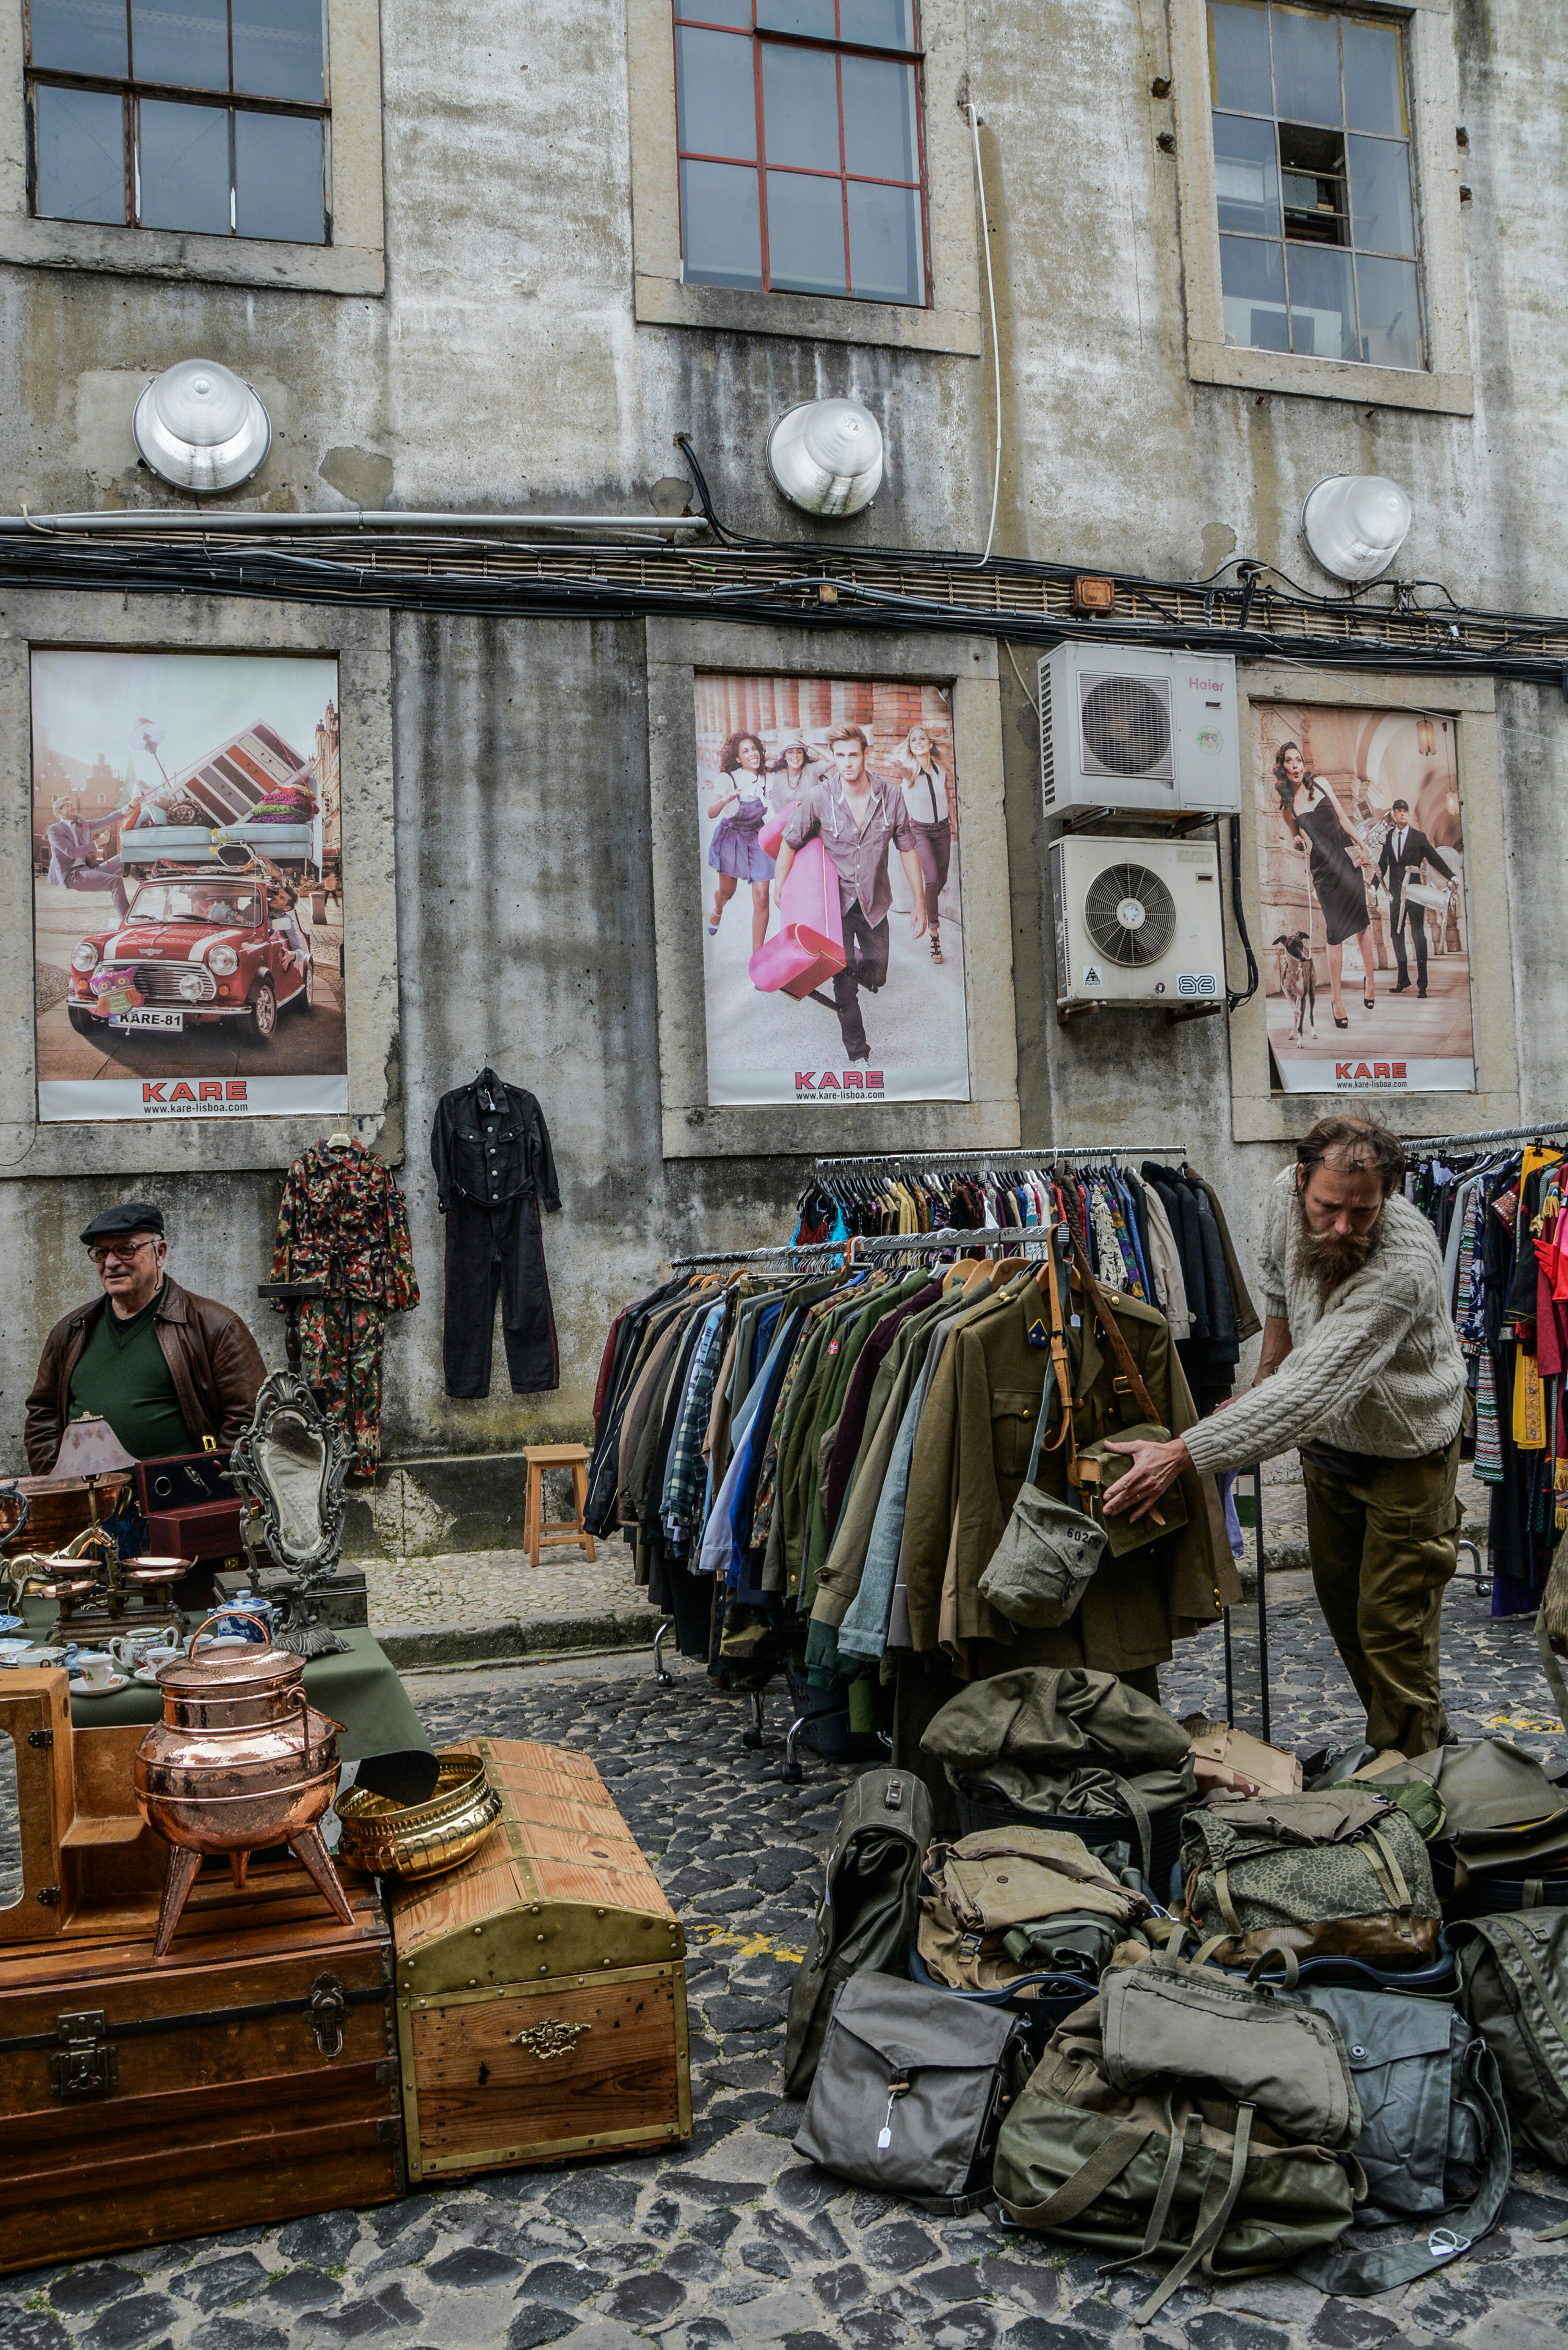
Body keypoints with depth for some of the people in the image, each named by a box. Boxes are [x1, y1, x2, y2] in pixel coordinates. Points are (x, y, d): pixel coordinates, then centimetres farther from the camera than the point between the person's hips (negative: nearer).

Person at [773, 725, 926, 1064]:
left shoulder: (891, 796, -11)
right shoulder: (818, 797, -16)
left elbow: (907, 849, -1)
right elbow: (790, 843, -3)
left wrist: (919, 903, 1)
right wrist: (779, 888, -2)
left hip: (874, 903, 2)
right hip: (836, 902, -2)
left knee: (875, 978, 13)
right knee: (845, 988, -1)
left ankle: (851, 967, 48)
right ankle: (857, 1054, 13)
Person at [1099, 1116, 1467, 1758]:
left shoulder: (1402, 1267, -39)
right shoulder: (1288, 1195, -18)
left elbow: (1310, 1389, -44)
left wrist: (1181, 1453, -48)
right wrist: (1265, 1376, 7)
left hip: (1406, 1453, -7)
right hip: (1329, 1439, 7)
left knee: (1393, 1625, -3)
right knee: (1341, 1601, 17)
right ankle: (1427, 1734, 36)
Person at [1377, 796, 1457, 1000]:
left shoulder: (1419, 837, 4)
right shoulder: (1387, 838, 10)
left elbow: (1435, 858, 3)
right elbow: (1382, 864, 11)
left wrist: (1452, 876, -5)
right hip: (1395, 893, 3)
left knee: (1418, 936, -6)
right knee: (1397, 936, 6)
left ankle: (1422, 983, -6)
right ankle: (1403, 979, 17)